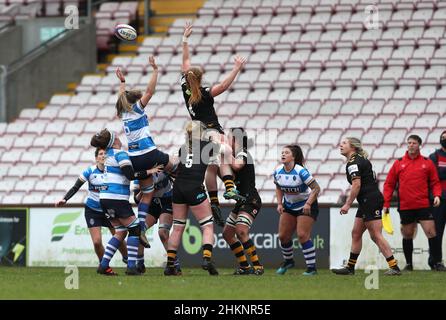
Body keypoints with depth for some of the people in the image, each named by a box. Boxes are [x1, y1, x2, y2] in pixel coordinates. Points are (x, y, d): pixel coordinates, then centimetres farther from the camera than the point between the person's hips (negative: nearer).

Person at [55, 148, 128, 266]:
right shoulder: (90, 171, -12)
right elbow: (76, 187, -9)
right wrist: (64, 199, -21)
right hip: (92, 211, -1)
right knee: (97, 242, -12)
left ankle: (126, 258, 33)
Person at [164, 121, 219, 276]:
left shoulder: (183, 147, 15)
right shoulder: (207, 146, 3)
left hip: (178, 188, 5)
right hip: (195, 188, -5)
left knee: (178, 227, 13)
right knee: (208, 226, 2)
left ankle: (170, 265, 12)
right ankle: (207, 258, -17)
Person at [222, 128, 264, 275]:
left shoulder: (243, 154, -12)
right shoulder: (236, 155, 16)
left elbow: (237, 165, -32)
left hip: (251, 201, -10)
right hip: (242, 201, 10)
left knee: (241, 232, -25)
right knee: (227, 233, 11)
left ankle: (258, 266, -23)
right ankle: (244, 266, 16)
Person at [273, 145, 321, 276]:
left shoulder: (300, 171, -25)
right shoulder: (278, 172, -6)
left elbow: (316, 188, -22)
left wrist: (308, 204, -30)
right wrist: (279, 203, -1)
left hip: (306, 206, -6)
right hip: (289, 205, 6)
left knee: (302, 235, -17)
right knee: (283, 235, 4)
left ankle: (312, 267, -10)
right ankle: (288, 260, 30)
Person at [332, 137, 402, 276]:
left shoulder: (353, 162, -12)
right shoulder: (360, 159, 18)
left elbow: (356, 185, -20)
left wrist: (347, 204, -17)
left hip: (370, 200, -10)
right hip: (367, 202, 10)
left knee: (376, 236, -11)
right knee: (356, 233, 13)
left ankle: (394, 267, -13)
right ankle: (350, 267, 18)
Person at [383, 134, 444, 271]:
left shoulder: (427, 163, 6)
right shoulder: (398, 163, 8)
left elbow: (435, 182, 10)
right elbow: (389, 184, 10)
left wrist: (437, 195, -9)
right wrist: (386, 203, 4)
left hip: (423, 205, -1)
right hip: (405, 207, 1)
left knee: (431, 232, -9)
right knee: (407, 236, 8)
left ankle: (437, 263, -4)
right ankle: (408, 264, 20)